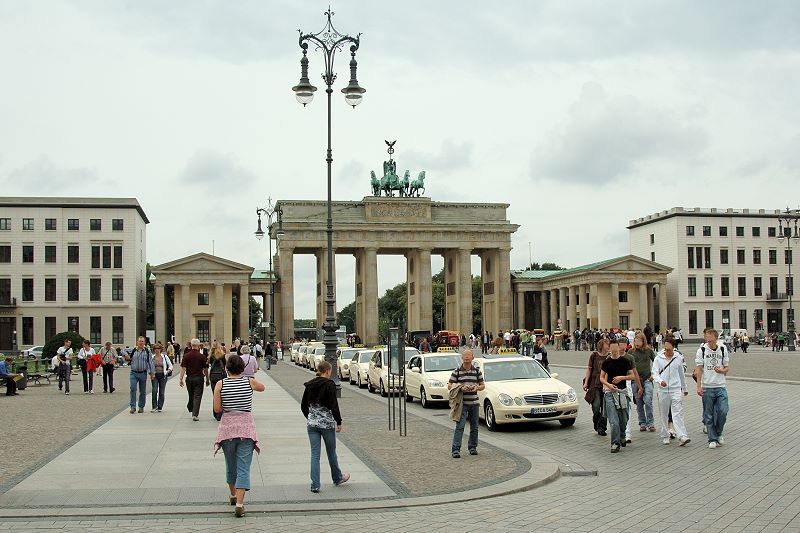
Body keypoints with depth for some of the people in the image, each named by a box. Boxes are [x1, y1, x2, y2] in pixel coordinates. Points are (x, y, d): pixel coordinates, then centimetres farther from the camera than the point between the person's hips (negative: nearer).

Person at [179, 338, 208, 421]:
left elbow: (183, 368, -6)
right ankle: (195, 414, -9)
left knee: (191, 396, 20)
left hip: (189, 378, 3)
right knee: (197, 397, -2)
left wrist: (181, 379, -4)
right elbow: (205, 369, -3)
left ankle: (190, 410, 35)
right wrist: (207, 379, 7)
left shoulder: (186, 355, -2)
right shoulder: (202, 356, -8)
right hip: (199, 378, -3)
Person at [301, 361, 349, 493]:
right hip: (327, 423, -4)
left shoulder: (309, 385, 5)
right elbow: (334, 406, -17)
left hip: (312, 424, 4)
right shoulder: (329, 384, -12)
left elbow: (303, 406, 11)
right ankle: (337, 478, 33)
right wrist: (339, 422, -9)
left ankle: (315, 485, -1)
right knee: (331, 452, 14)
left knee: (315, 454, 4)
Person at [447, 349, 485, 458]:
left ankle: (472, 447, 24)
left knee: (474, 427, 10)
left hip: (474, 403, 3)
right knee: (460, 426, -11)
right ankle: (455, 449, -12)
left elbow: (483, 385, 12)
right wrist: (461, 388, -17)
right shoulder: (457, 371, 0)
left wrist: (477, 388, -11)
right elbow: (449, 386, -1)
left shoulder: (477, 371, 8)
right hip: (462, 404, -3)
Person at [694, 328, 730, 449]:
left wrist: (722, 370, -10)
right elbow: (698, 369, -3)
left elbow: (727, 367, 14)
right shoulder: (701, 350, -1)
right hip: (707, 387, -2)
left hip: (721, 386, 2)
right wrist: (699, 386, -9)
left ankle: (718, 434, 17)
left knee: (723, 412, -8)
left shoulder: (723, 350, 6)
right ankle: (712, 439, 13)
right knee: (709, 415, 3)